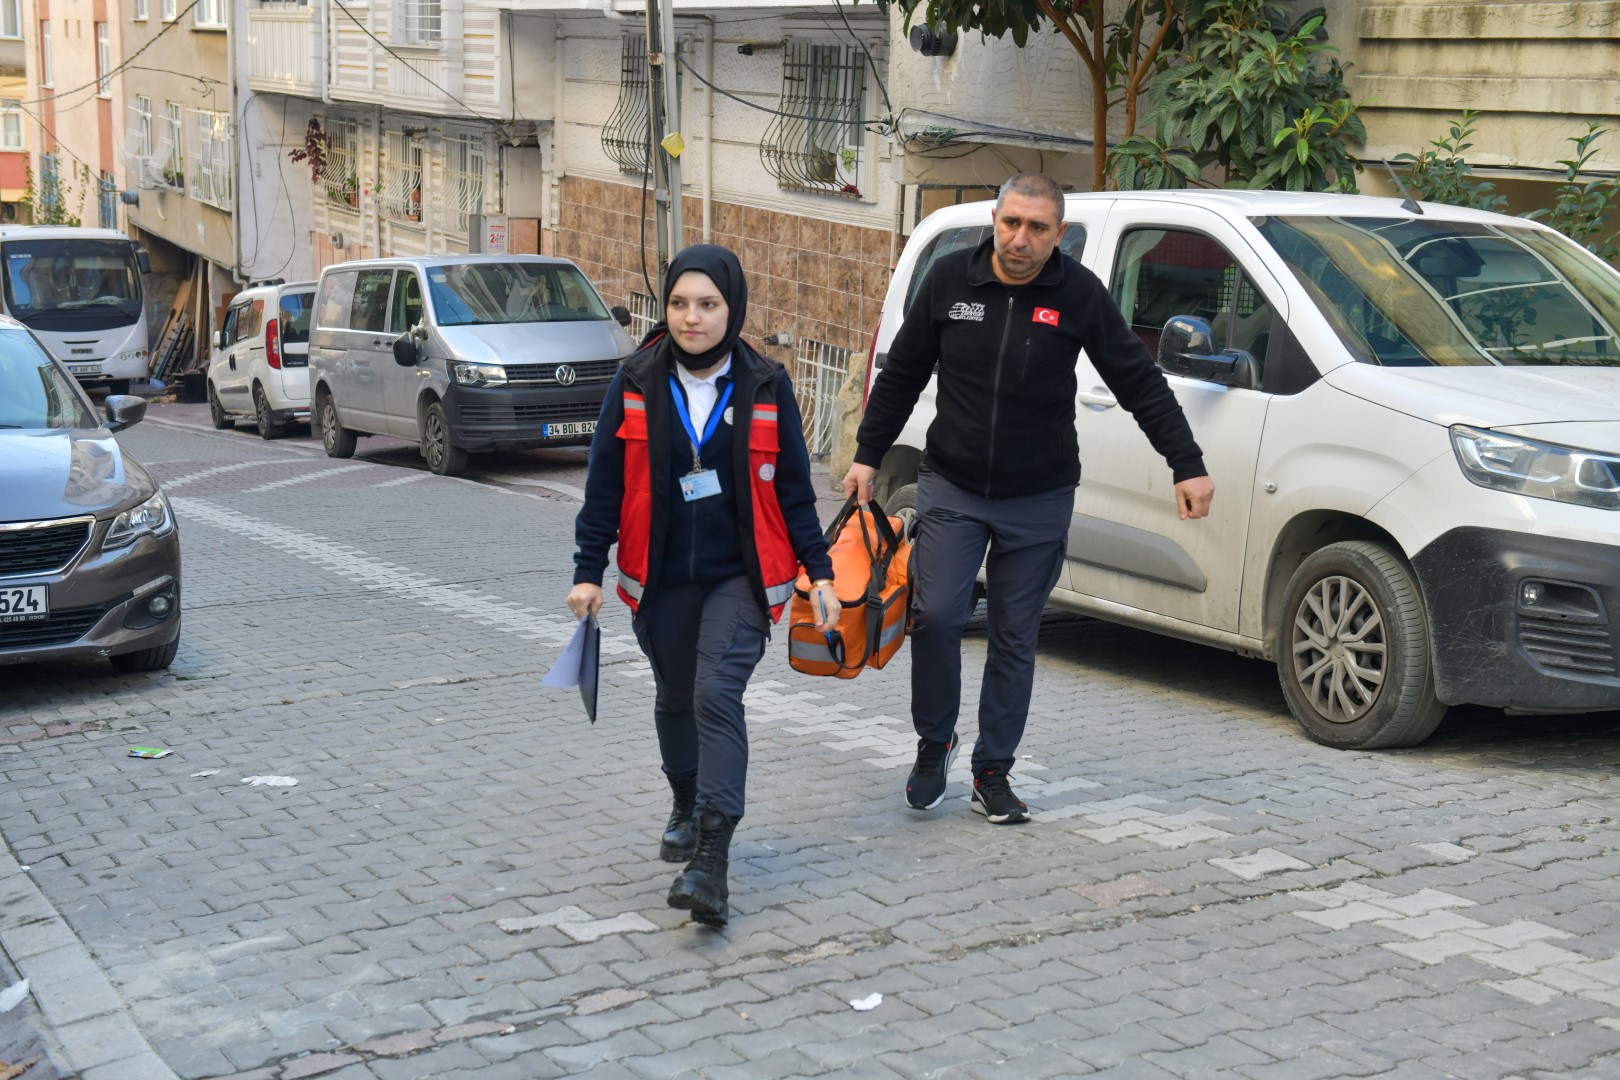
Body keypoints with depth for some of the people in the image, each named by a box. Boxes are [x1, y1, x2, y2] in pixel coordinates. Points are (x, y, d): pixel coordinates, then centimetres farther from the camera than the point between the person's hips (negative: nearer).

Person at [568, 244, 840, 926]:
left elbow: (793, 490, 4)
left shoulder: (765, 386, -3)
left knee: (717, 696, -18)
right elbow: (605, 485, 3)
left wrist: (819, 573, 0)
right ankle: (687, 808, 42)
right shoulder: (637, 384, -2)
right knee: (676, 700, 16)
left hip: (740, 576, -2)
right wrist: (588, 571, 2)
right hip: (662, 579, 2)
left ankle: (710, 858, -21)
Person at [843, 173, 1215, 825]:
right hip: (951, 487, 0)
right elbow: (902, 374, 8)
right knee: (936, 614, -12)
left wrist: (1187, 465, -5)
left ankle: (993, 772, 17)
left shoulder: (1079, 295, -6)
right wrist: (868, 455, 7)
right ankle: (935, 742, 12)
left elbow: (1141, 384, -1)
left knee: (1015, 637, 5)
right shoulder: (951, 280, -2)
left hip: (1038, 500, 0)